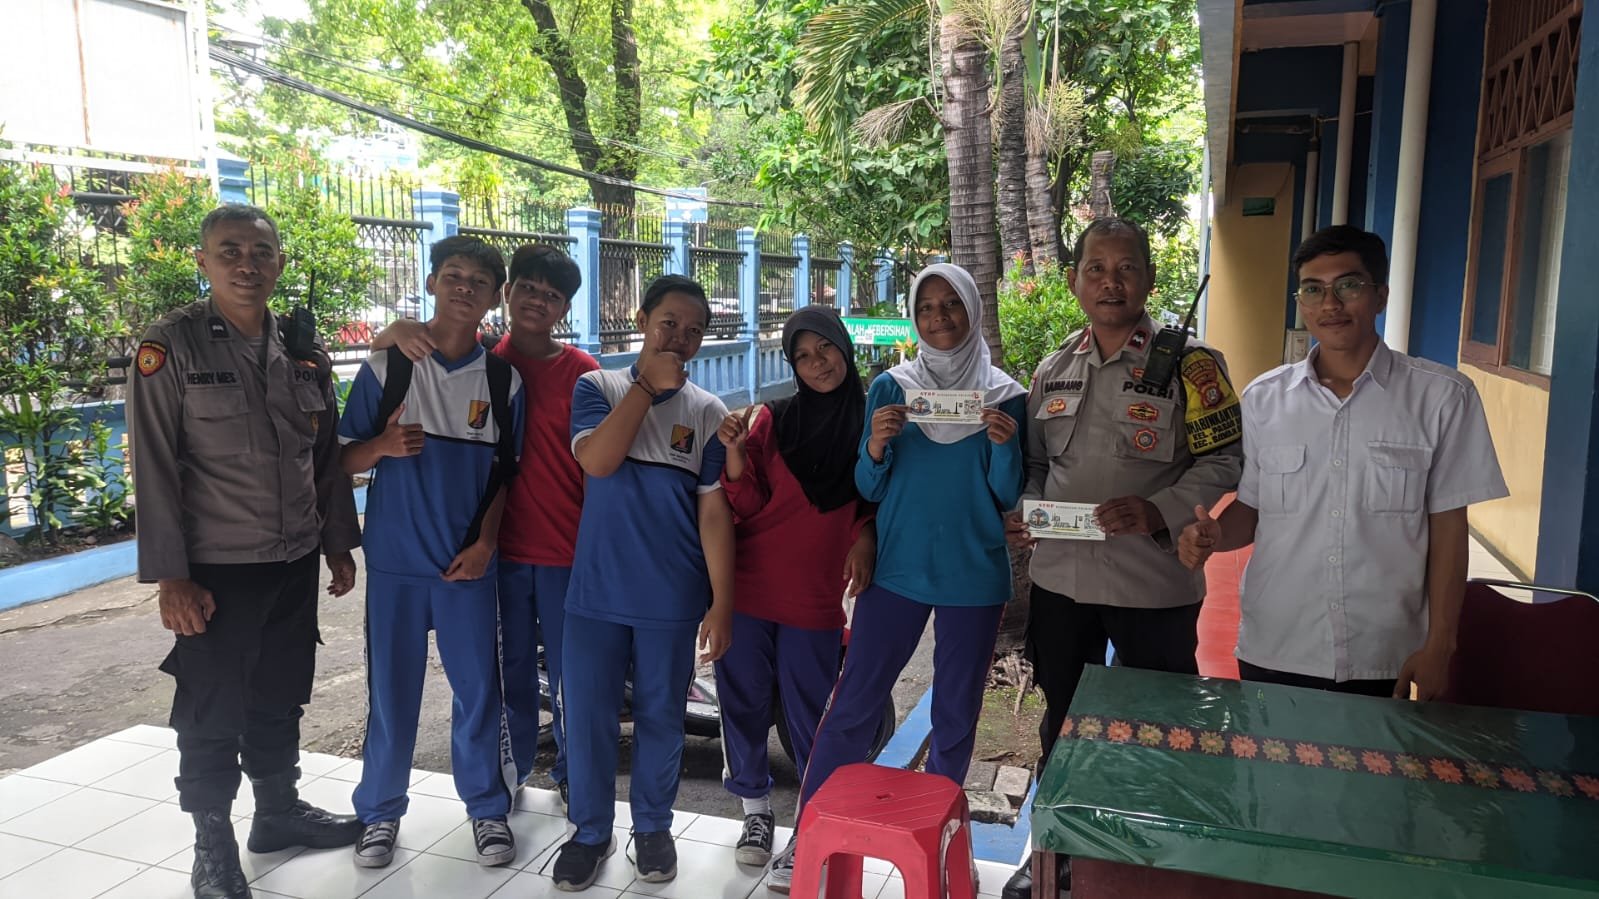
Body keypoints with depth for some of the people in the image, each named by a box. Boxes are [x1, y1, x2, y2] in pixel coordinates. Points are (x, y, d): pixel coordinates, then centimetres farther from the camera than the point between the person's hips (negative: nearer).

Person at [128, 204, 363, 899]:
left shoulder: (304, 352, 5)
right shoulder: (170, 347, -10)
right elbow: (155, 469, -12)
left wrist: (338, 544, 13)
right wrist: (171, 577, -14)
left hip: (296, 562, 5)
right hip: (216, 571, -5)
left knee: (280, 699, 18)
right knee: (213, 712, 7)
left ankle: (278, 811, 37)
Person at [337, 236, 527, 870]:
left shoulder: (503, 379, 2)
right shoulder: (387, 366, -2)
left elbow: (506, 473, 7)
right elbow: (345, 459, 2)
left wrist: (484, 545, -5)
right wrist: (383, 445, -19)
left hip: (468, 561, 1)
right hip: (394, 559, -1)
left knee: (478, 690, 7)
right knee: (390, 691, 8)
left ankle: (487, 807, 25)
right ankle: (380, 811, 26)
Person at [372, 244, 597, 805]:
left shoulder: (580, 370, -4)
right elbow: (378, 353, 6)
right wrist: (398, 331, -17)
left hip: (566, 548, -2)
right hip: (503, 544, 2)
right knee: (511, 668, 16)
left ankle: (573, 773, 27)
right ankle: (512, 770, 34)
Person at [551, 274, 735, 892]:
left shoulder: (709, 412, 2)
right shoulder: (596, 387, 1)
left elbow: (714, 512, 0)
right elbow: (597, 459, -18)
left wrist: (721, 604, -4)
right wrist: (649, 384, -15)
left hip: (673, 598, 0)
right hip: (597, 590, 0)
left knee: (660, 717, 12)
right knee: (587, 716, 7)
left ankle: (653, 826, 33)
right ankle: (591, 830, 28)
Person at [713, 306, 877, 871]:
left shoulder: (872, 420, -1)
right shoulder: (773, 420, -3)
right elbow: (746, 506, -5)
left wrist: (867, 534, -9)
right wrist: (734, 451, -20)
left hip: (816, 595, 0)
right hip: (748, 586, 1)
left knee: (807, 708, 5)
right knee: (745, 700, 8)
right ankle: (755, 808, 27)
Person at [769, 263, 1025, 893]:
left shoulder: (1004, 394, 0)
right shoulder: (891, 387, 0)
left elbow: (1008, 497, 0)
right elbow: (869, 489, 1)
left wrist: (1006, 447, -19)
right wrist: (875, 448, -20)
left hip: (973, 575, 1)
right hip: (898, 568, 0)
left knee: (956, 716, 11)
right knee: (852, 704, 0)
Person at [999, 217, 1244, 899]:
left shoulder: (1188, 365, -6)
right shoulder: (1053, 370, 9)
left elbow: (1220, 460, -8)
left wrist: (1157, 513, -22)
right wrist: (1023, 513, -2)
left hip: (1154, 583, -4)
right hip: (1060, 576, 5)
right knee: (1061, 721, 18)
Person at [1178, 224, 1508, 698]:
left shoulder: (1442, 397, -3)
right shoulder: (1264, 398, 3)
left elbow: (1447, 527, 0)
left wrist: (1438, 645, -2)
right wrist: (1214, 535, -13)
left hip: (1382, 661, -1)